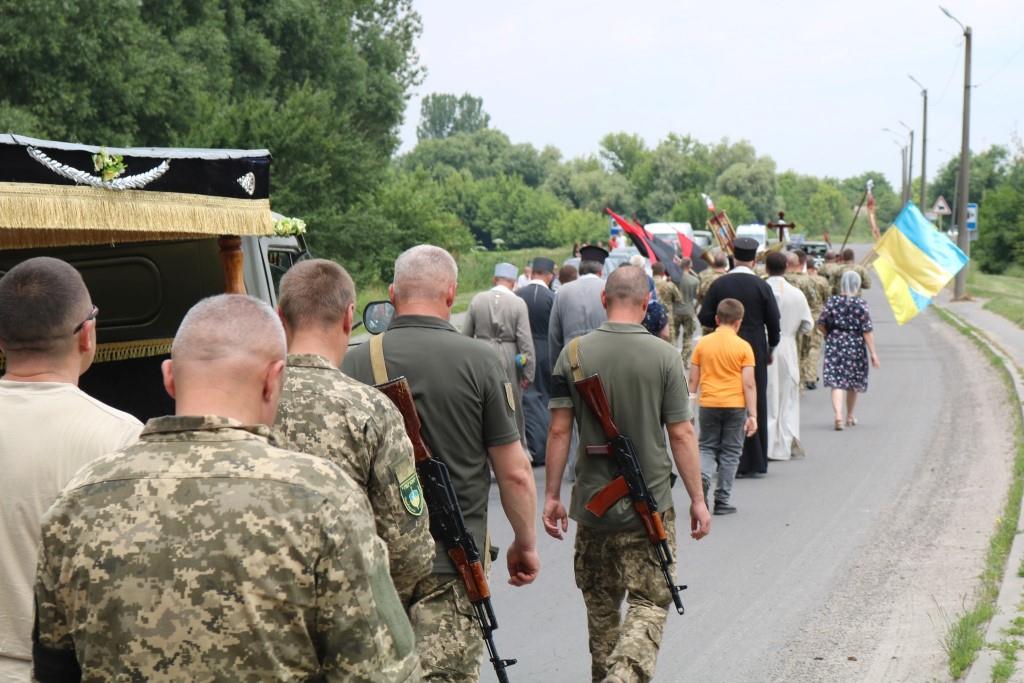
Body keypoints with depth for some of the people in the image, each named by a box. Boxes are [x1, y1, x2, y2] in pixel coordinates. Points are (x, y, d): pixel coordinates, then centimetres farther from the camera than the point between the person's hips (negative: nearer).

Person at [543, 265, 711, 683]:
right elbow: (681, 434, -8)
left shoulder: (574, 354, -3)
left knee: (600, 601, 18)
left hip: (591, 503, 3)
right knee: (649, 604, 2)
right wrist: (697, 499, 0)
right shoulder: (664, 356, -8)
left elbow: (559, 430, -4)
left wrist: (552, 496, 4)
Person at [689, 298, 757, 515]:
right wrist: (752, 415, -5)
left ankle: (702, 475, -16)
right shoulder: (743, 347, -5)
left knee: (707, 448, 14)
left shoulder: (702, 343, 2)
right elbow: (749, 384, -8)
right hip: (735, 405, -2)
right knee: (730, 452, 9)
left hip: (708, 405, 2)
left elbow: (693, 379, 5)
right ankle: (722, 500, 10)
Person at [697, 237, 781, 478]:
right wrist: (771, 348, 13)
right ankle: (754, 462, 11)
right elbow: (773, 321, -1)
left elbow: (705, 317, -2)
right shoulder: (761, 286, -5)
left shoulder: (718, 285, -3)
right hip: (755, 350, -1)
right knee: (755, 404, 8)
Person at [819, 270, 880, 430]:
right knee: (853, 382, 17)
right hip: (855, 345, 0)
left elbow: (821, 324, 1)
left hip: (834, 345, 0)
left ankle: (838, 415, -23)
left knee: (837, 382, -4)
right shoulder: (861, 304, -8)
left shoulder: (832, 302, -3)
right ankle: (850, 416, 31)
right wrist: (872, 353, -6)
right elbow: (867, 330, -10)